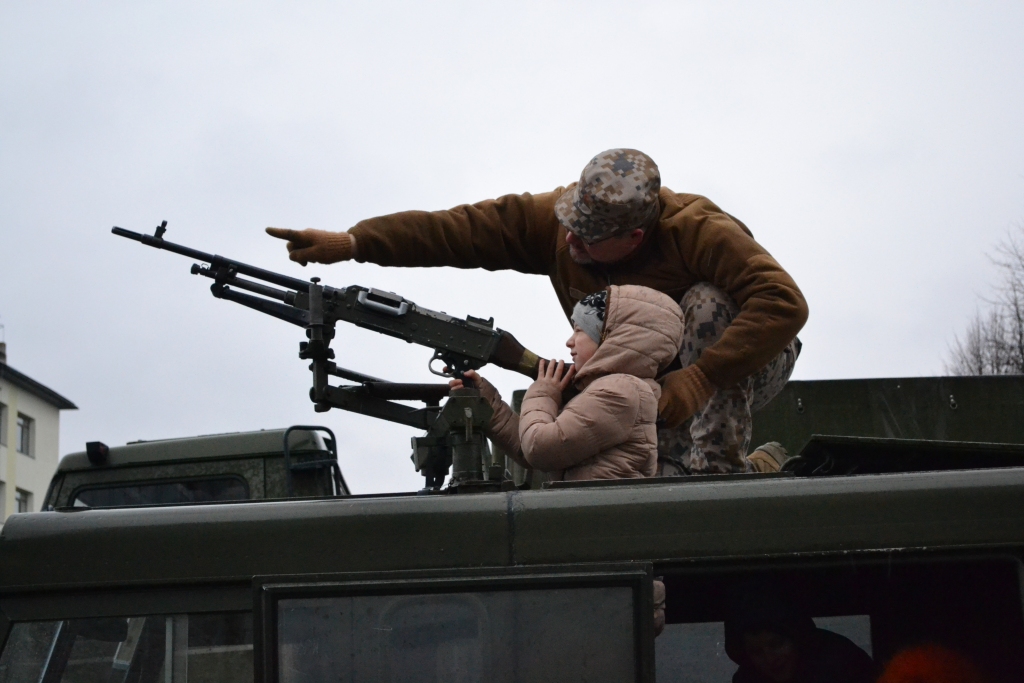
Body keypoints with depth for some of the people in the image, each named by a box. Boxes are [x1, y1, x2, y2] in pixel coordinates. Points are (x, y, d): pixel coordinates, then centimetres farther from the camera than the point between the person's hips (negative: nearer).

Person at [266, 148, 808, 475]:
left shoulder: (694, 229, -33)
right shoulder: (555, 218, -19)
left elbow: (783, 302, -41)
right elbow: (463, 228, -24)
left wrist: (699, 378, -47)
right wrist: (352, 242, -35)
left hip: (740, 369, -4)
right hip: (650, 381, 4)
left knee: (706, 303, -35)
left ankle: (717, 468, -30)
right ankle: (755, 469, 6)